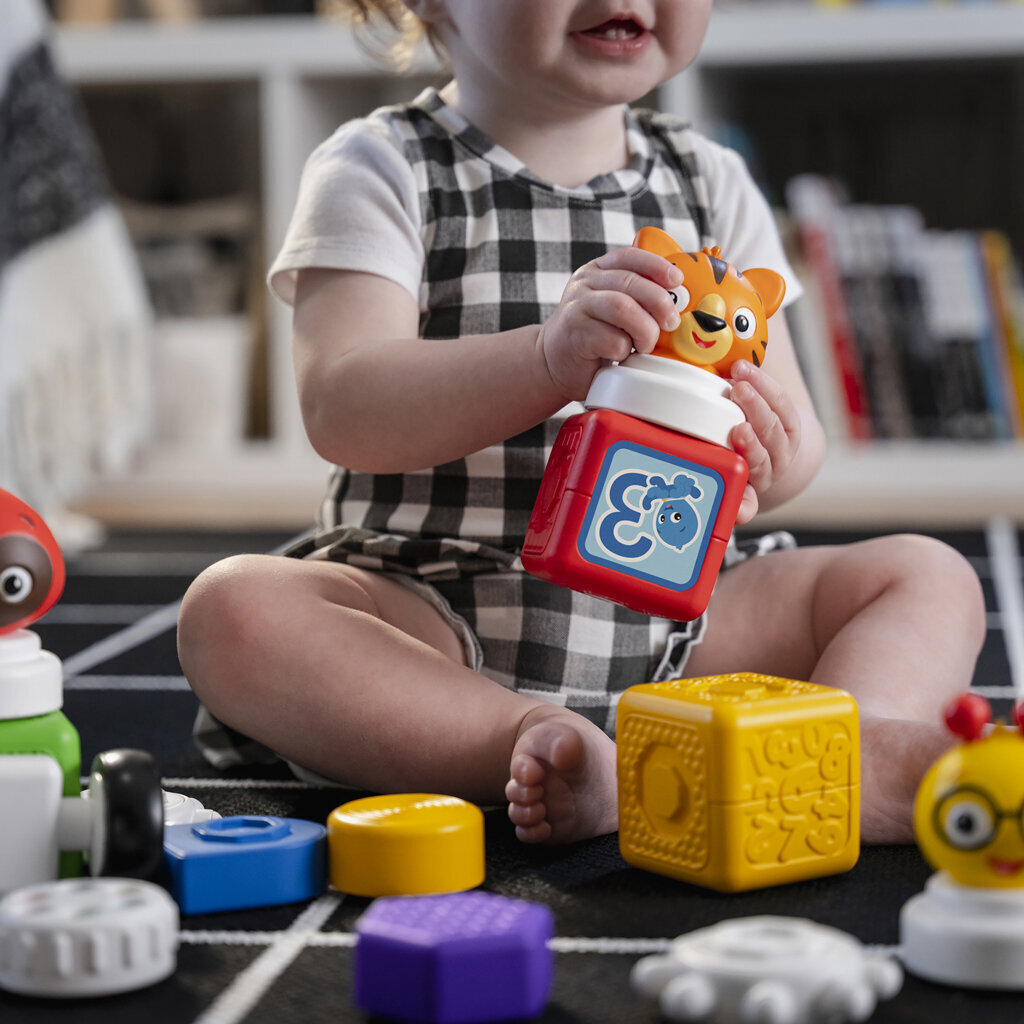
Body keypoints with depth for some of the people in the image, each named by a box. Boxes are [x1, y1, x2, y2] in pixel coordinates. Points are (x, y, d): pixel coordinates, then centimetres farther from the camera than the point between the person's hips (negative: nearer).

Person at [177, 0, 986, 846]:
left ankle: (863, 741, -38)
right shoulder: (381, 170, -2)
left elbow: (800, 442, 6)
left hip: (671, 613, 4)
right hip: (432, 608, -3)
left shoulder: (712, 183, 10)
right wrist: (550, 360, -36)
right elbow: (340, 409, -19)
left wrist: (758, 452, -21)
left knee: (932, 577, -8)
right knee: (232, 608, -29)